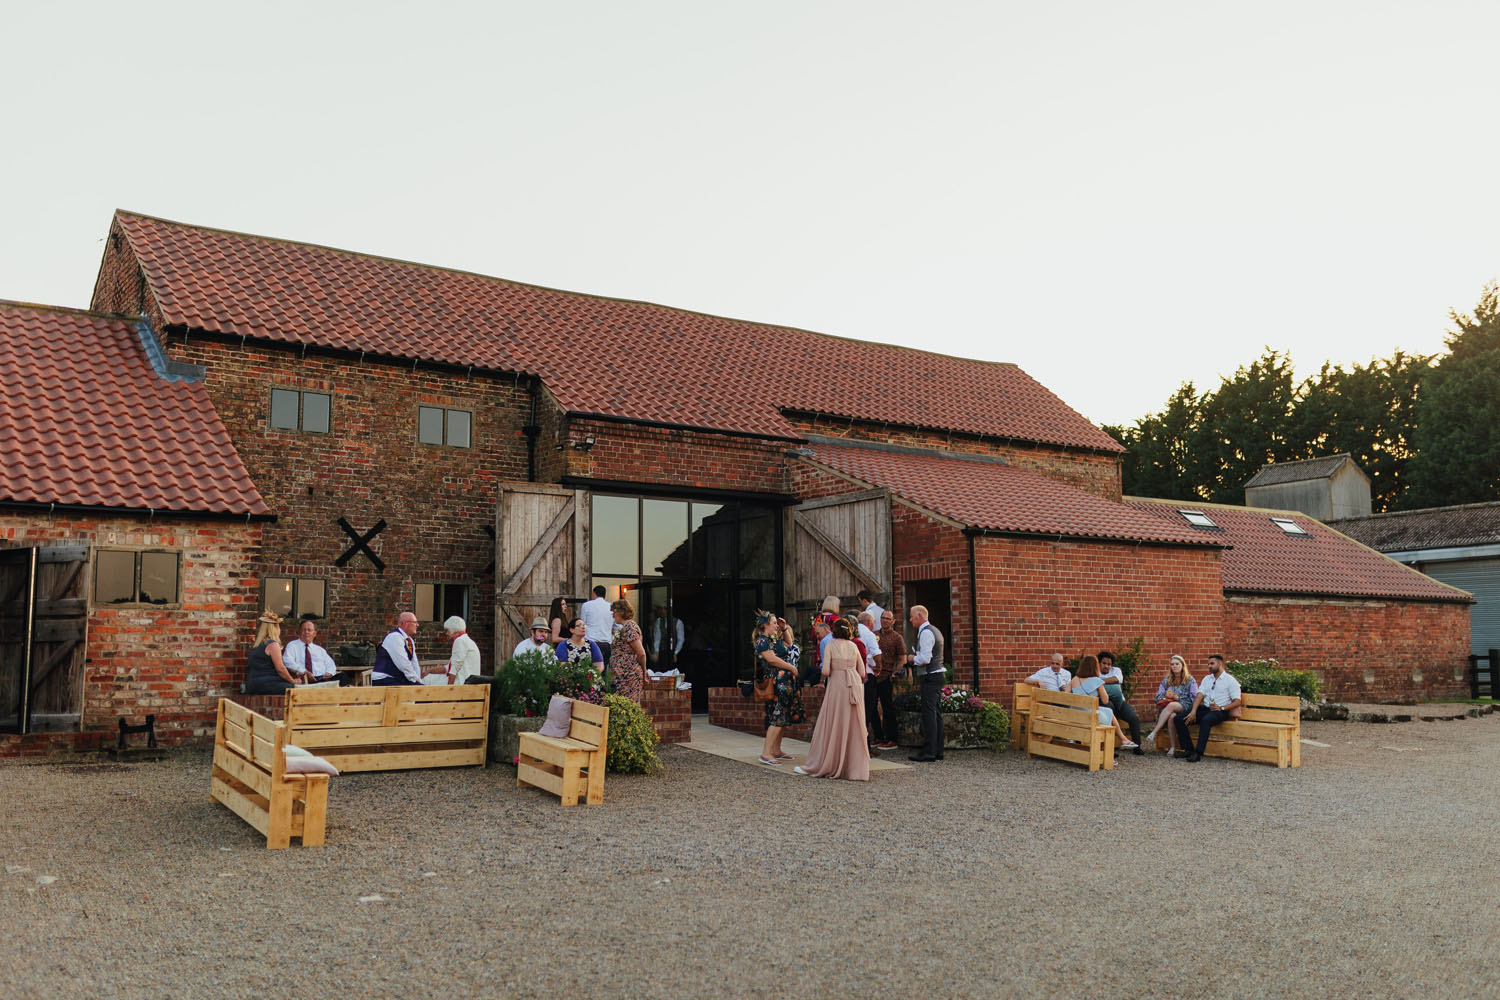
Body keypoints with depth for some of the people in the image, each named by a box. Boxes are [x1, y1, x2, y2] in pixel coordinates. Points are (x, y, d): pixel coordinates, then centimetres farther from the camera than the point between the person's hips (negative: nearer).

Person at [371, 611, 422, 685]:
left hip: (399, 680, 9)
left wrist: (418, 681, 2)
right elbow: (403, 664, -19)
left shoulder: (410, 640, 13)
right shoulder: (394, 636, -15)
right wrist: (415, 679, -13)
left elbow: (414, 663, 14)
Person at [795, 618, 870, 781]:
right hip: (855, 686, 4)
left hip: (837, 685, -4)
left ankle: (819, 766, 9)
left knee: (831, 726, 2)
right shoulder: (854, 646, 9)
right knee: (854, 728, 8)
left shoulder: (831, 645, -3)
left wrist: (824, 677, 11)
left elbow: (826, 670, -11)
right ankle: (855, 766, 9)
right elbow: (862, 672, 10)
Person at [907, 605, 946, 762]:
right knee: (935, 714, 13)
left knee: (929, 714, -10)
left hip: (930, 677, -11)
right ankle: (938, 750, 18)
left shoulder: (926, 632, -14)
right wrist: (916, 658, 14)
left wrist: (912, 659, -5)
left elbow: (925, 658, -23)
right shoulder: (934, 630, 19)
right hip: (937, 675, 11)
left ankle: (928, 752, -11)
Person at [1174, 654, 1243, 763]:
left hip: (1220, 711, -6)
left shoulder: (1230, 680, 3)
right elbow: (1199, 696, 7)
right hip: (1205, 708, 6)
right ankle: (1189, 750, -11)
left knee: (1205, 720, -40)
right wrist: (1193, 711, -9)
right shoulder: (1207, 679, 20)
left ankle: (1198, 754, -36)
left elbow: (1237, 702, -4)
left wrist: (1221, 708, -17)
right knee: (1178, 719, -14)